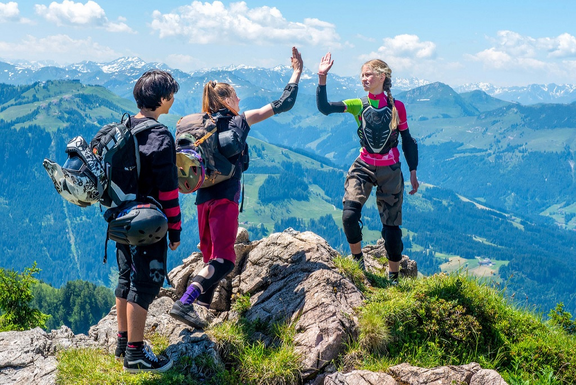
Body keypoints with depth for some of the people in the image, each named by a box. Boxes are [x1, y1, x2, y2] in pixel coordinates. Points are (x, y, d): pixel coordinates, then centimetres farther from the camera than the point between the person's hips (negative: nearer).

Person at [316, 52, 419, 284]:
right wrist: (322, 78, -24)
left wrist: (413, 173, 4)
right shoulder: (358, 106, -2)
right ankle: (357, 261, 2)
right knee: (349, 215, -23)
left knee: (391, 226, 4)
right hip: (364, 167, 1)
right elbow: (324, 107, -13)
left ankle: (393, 279, 21)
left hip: (390, 171, 0)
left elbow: (407, 141, 5)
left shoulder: (397, 107, -3)